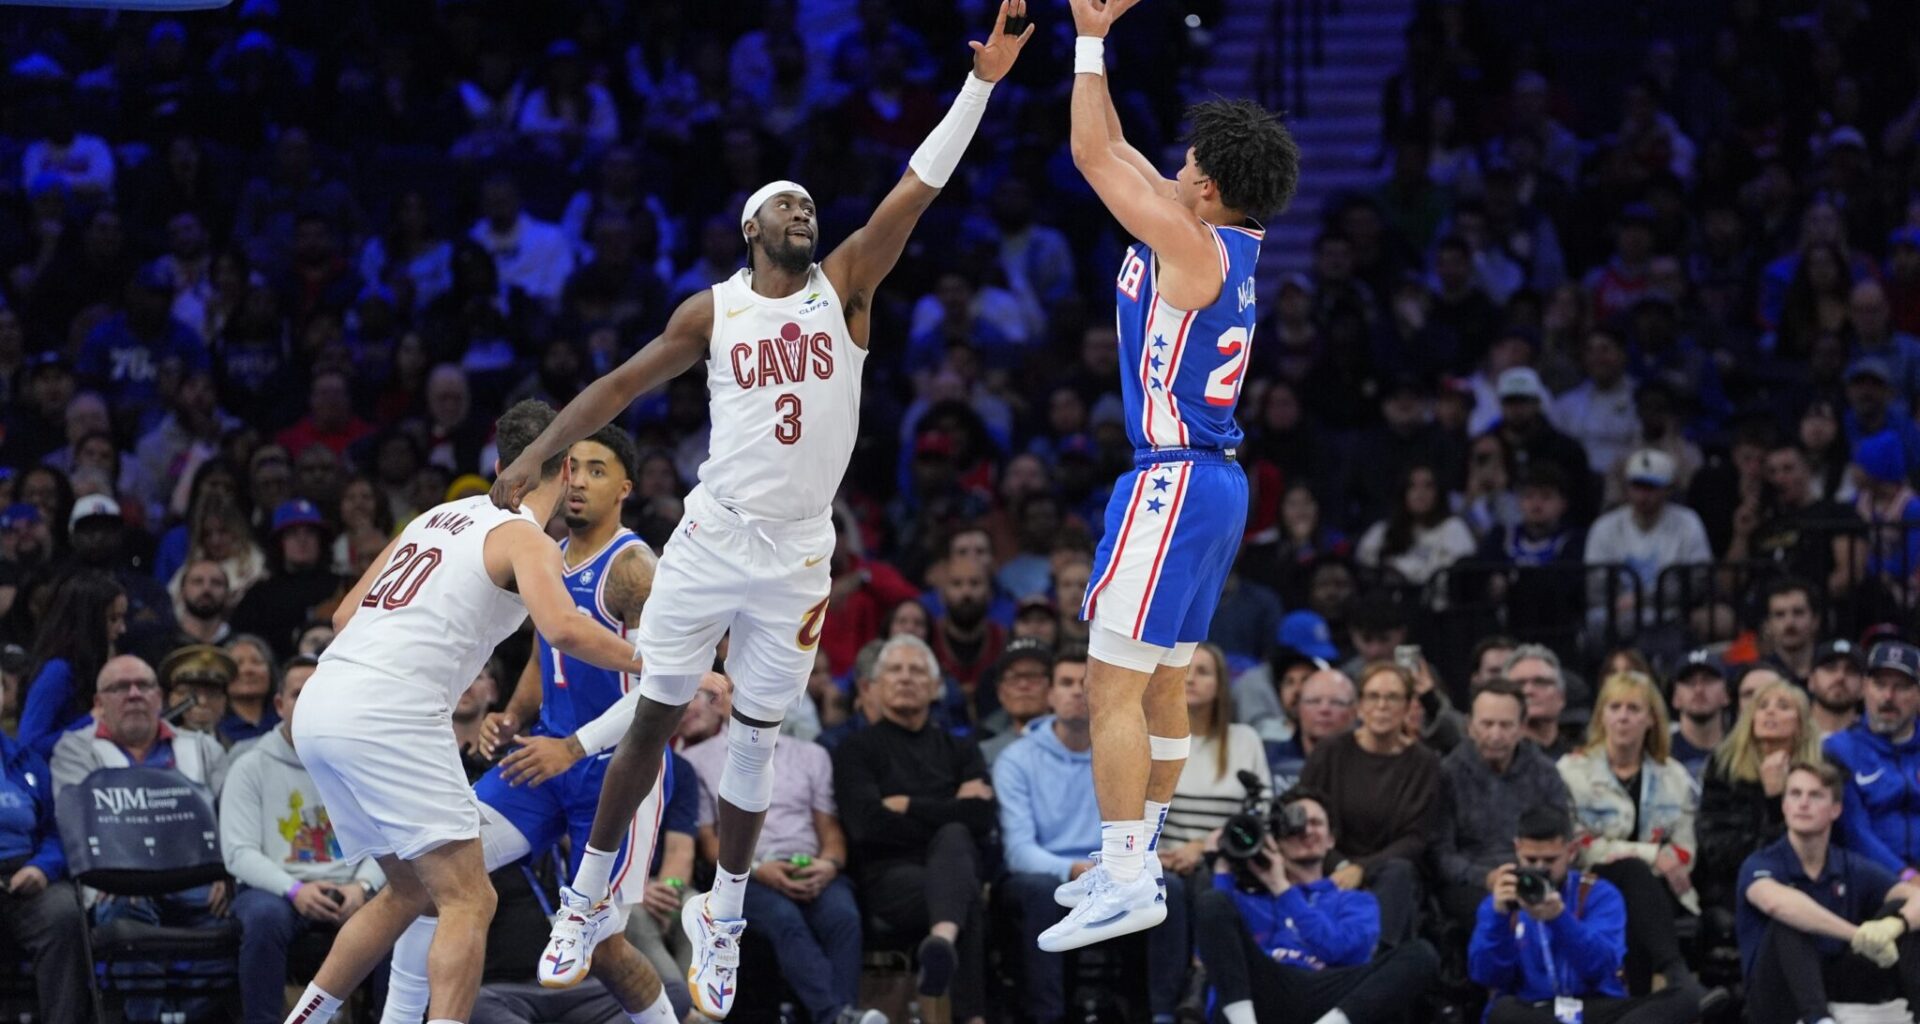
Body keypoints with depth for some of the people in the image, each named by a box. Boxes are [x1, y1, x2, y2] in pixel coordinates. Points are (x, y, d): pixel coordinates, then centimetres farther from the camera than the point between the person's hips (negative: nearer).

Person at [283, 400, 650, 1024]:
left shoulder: (440, 517, 23)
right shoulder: (527, 540, 0)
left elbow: (346, 615, 28)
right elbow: (563, 629, -20)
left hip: (319, 709, 8)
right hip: (389, 717, -8)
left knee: (411, 891, 23)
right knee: (468, 901, -7)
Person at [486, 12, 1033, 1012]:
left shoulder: (846, 284, 0)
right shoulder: (713, 310, 1)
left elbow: (919, 185, -9)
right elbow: (620, 384, 6)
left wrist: (981, 83, -18)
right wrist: (533, 460, -1)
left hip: (798, 557, 0)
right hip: (712, 540, 0)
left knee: (754, 739, 7)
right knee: (651, 724, 4)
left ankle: (721, 918, 20)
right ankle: (588, 899, 16)